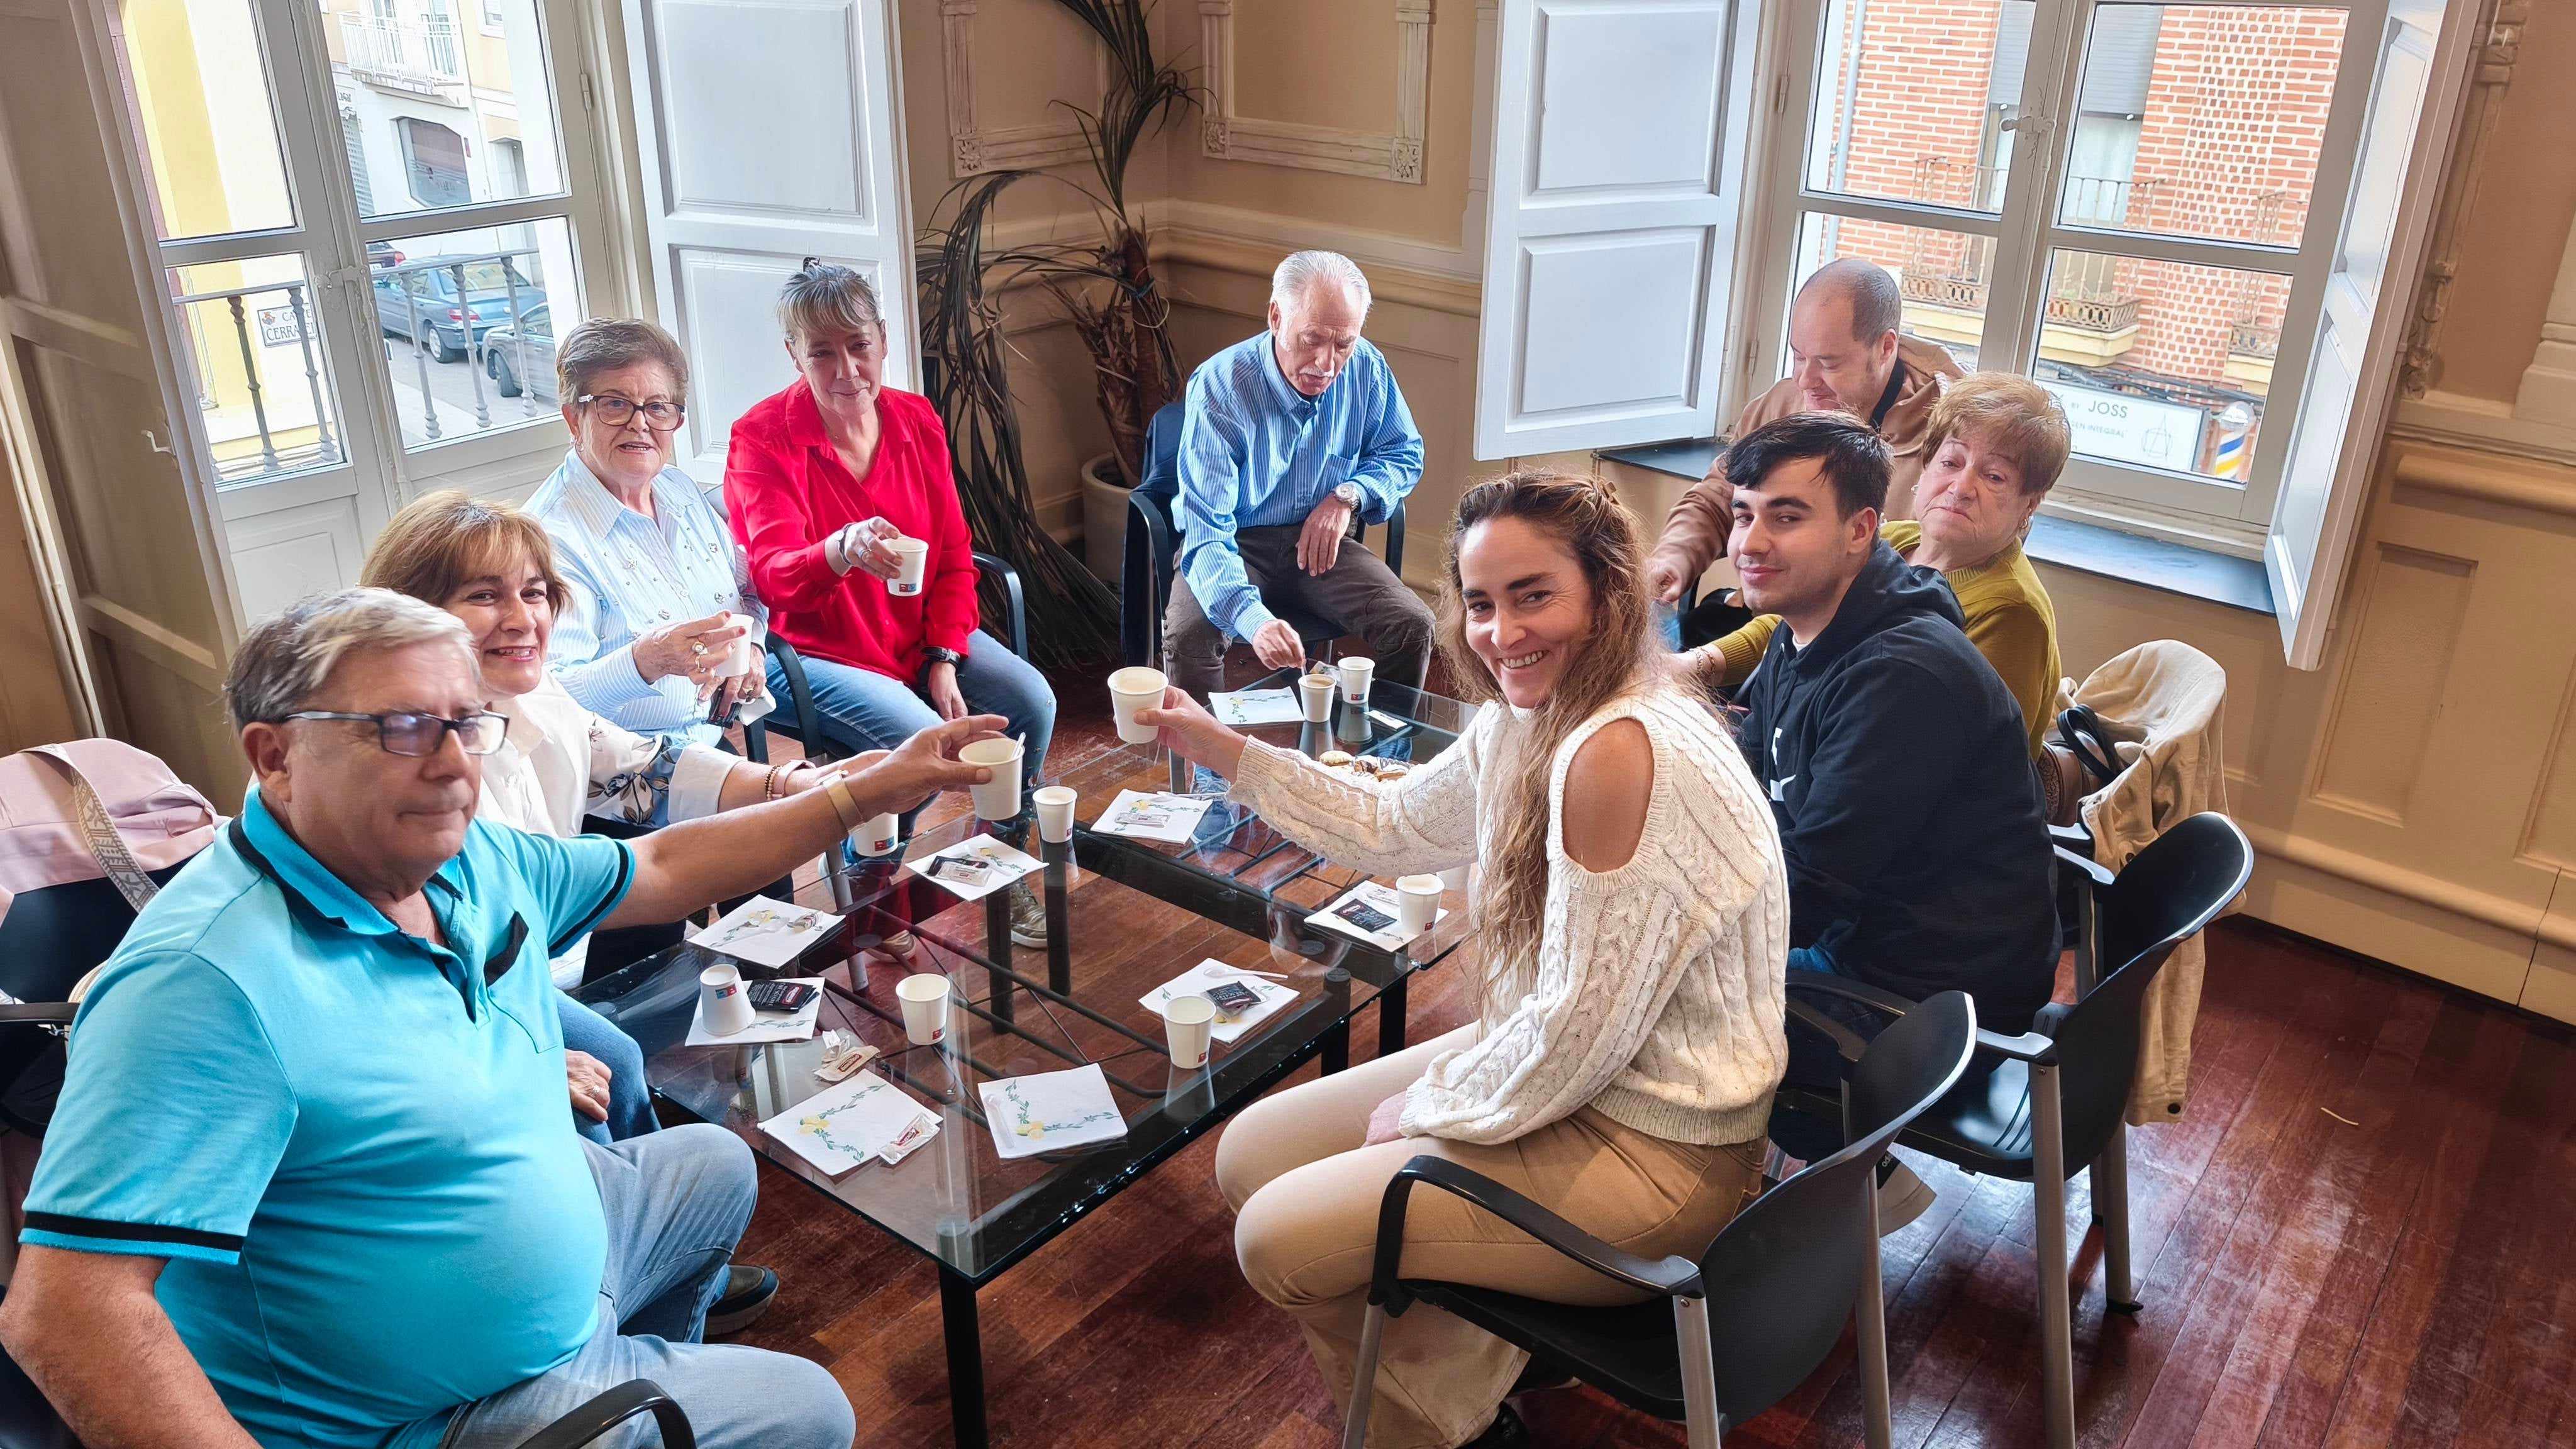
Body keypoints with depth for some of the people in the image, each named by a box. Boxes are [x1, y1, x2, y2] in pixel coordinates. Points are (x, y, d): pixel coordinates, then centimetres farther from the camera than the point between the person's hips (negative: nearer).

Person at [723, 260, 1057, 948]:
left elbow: (953, 554, 5)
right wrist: (843, 550, -50)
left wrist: (944, 659, -7)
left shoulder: (916, 420, 1)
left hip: (920, 634, 6)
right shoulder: (762, 439, -15)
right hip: (816, 651, -5)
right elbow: (775, 576, -27)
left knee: (1033, 702, -14)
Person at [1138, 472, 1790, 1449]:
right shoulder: (1525, 721, -1)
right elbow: (1393, 826, 17)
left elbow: (1576, 1036, -26)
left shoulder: (1618, 753, -30)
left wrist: (1423, 1109, -9)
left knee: (1280, 1240, -6)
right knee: (1252, 1154, 10)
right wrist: (1219, 748, 12)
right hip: (1571, 1071, 9)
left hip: (1651, 1152, -9)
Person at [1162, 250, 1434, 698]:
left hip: (1321, 541, 4)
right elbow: (1207, 533, -30)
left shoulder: (1367, 369, -9)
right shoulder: (1218, 387, -23)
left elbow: (1405, 454, 11)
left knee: (1413, 626, -19)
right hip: (1235, 544, -3)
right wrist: (1253, 619, -49)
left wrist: (1348, 496, -12)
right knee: (1188, 636, -32)